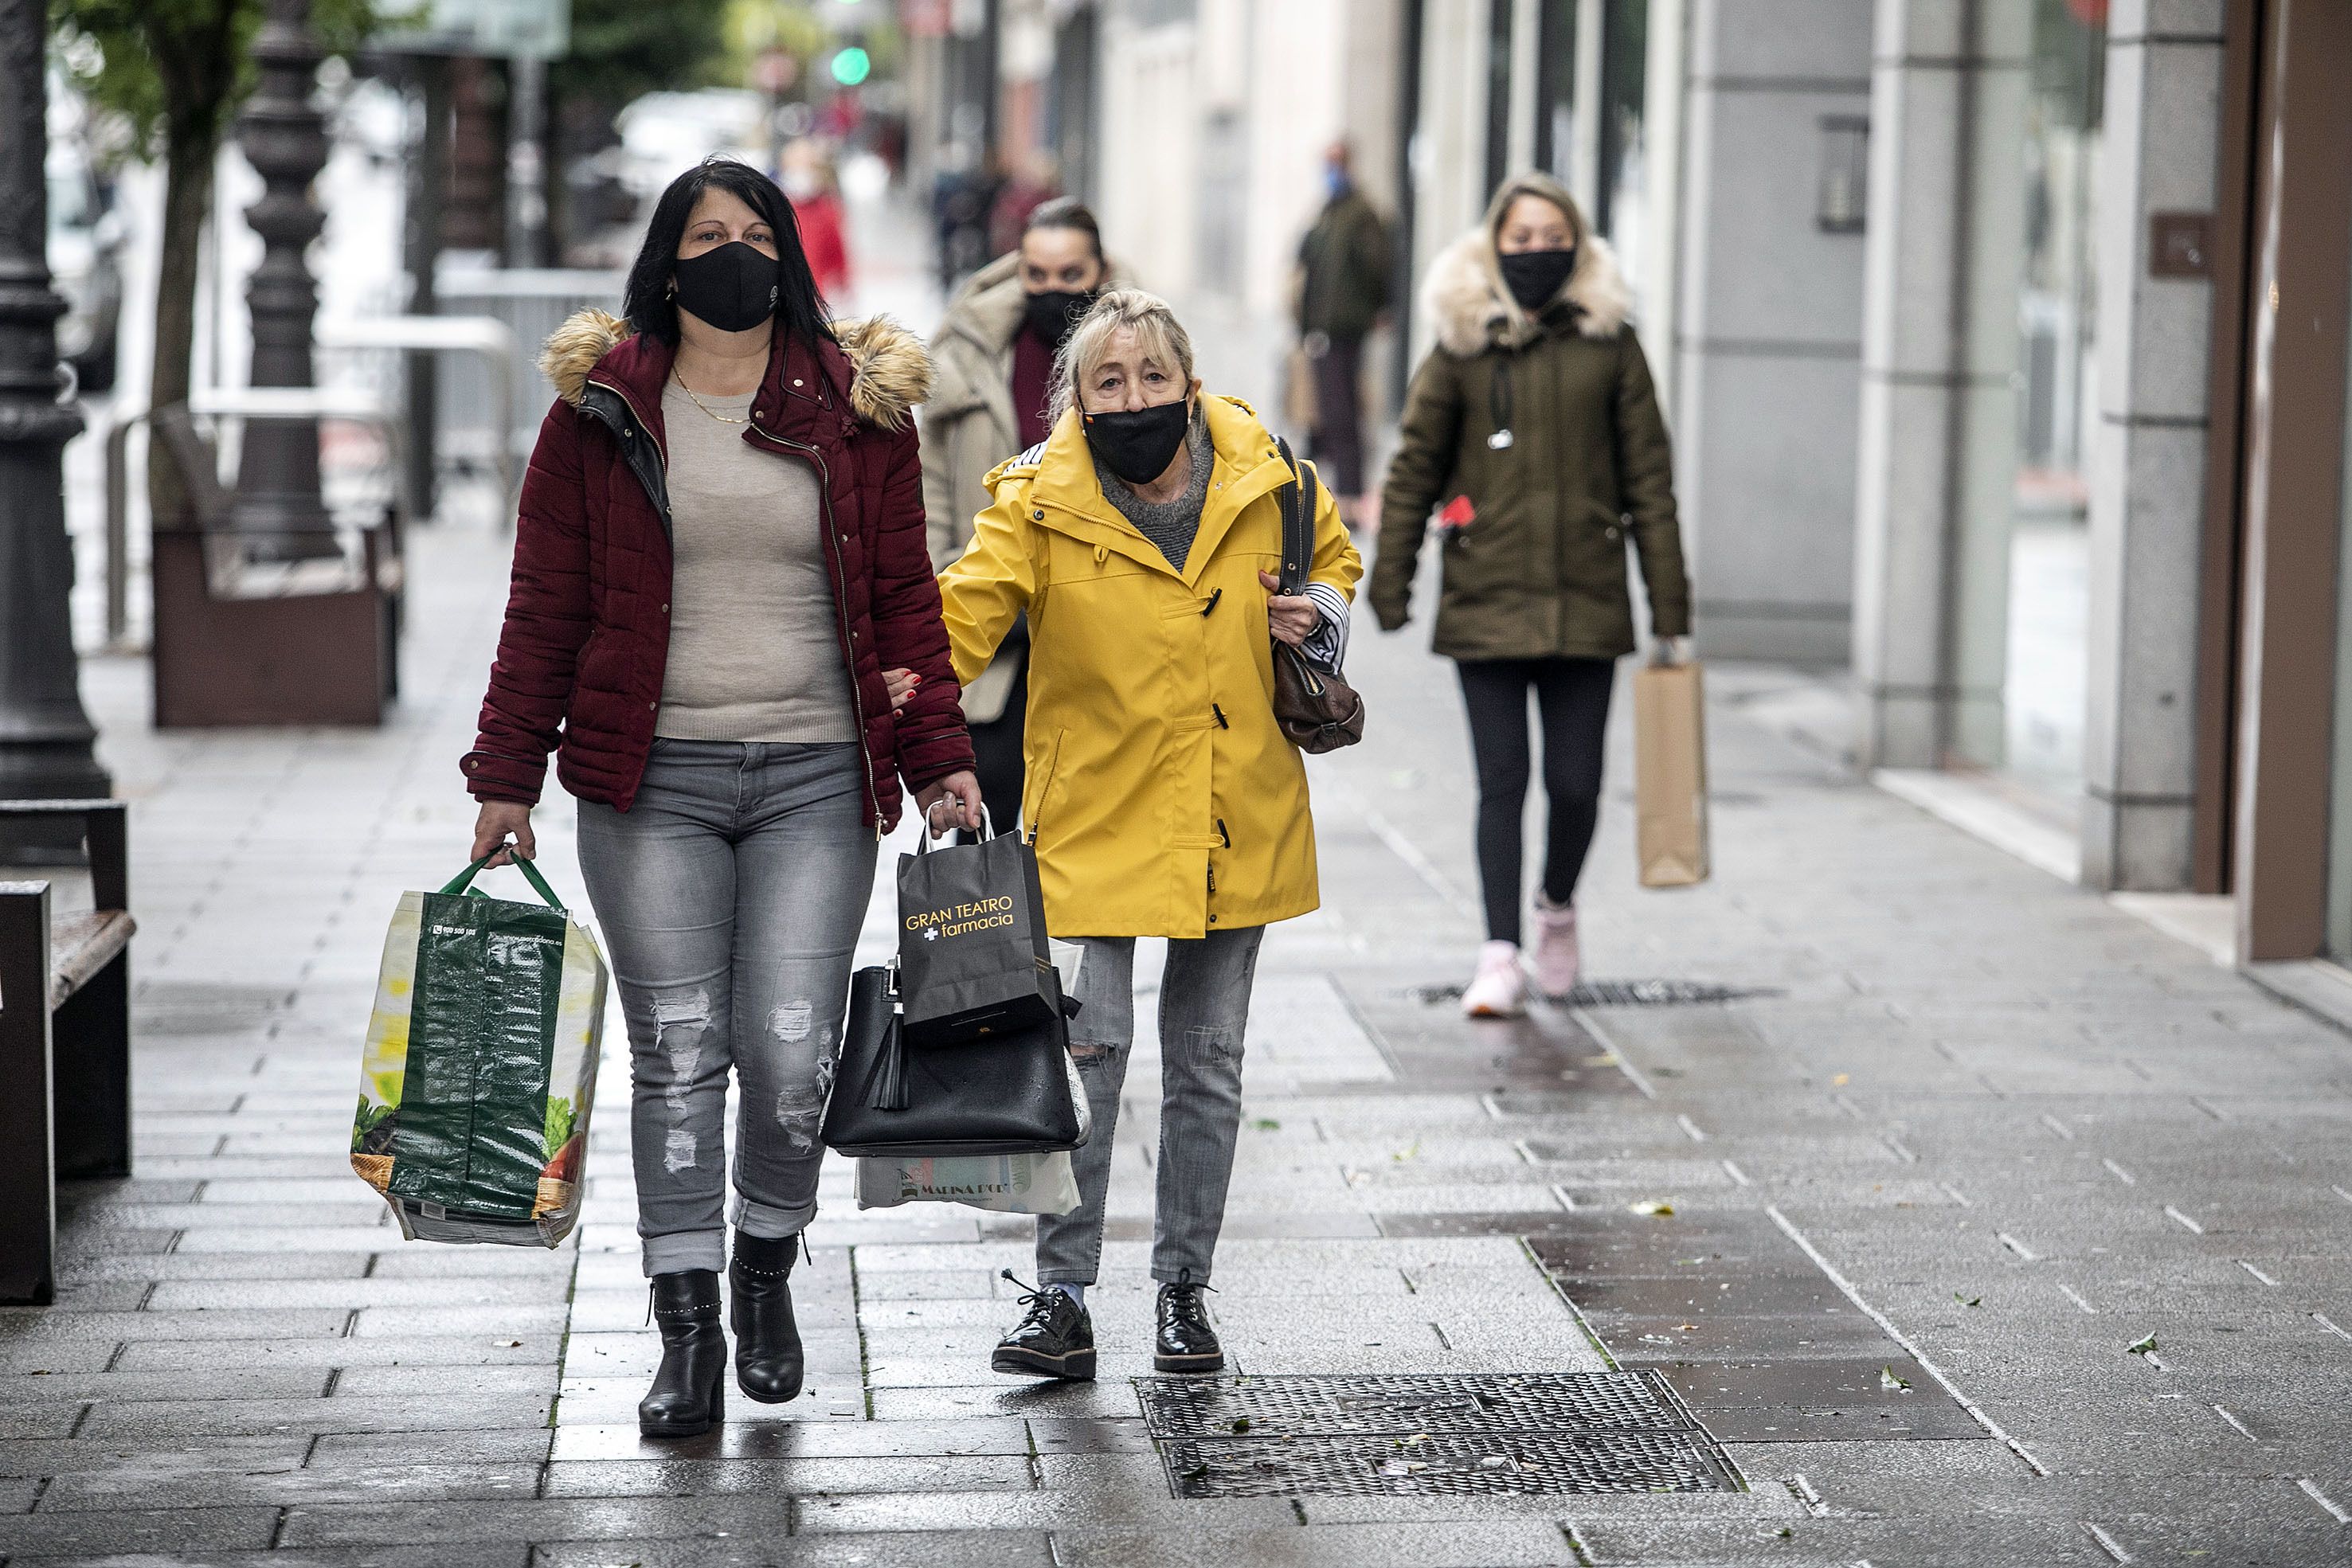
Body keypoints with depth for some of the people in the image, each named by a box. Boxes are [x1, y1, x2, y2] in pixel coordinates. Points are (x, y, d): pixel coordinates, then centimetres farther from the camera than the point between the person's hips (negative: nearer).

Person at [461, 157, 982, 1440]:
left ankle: (767, 1269, 22)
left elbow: (903, 597, 8)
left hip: (816, 777, 0)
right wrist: (507, 776, 2)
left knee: (792, 1051, -5)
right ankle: (688, 1329, 9)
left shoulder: (859, 407, 6)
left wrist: (940, 755, 1)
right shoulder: (599, 409, 4)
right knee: (676, 1053, 1)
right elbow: (545, 606, 5)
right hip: (650, 780, 0)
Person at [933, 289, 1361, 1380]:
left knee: (1208, 1060, 10)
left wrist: (1321, 613, -4)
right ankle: (1061, 1293, 2)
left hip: (1237, 825, 3)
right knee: (1091, 1045, -11)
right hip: (1098, 817, -3)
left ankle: (1184, 1289, 24)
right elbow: (965, 611, -18)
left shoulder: (1264, 480, -1)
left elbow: (1333, 557, 17)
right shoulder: (1040, 502, -9)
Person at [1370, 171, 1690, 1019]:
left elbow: (1648, 477, 6)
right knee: (1502, 782, -2)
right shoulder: (1461, 346, 2)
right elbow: (1414, 469, 6)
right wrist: (1390, 584, 2)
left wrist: (1668, 604, 4)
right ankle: (1500, 956, 4)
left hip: (1587, 600, 1)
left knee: (1575, 783, 2)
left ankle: (1557, 906, 31)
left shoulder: (1611, 344, 4)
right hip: (1486, 600, -1)